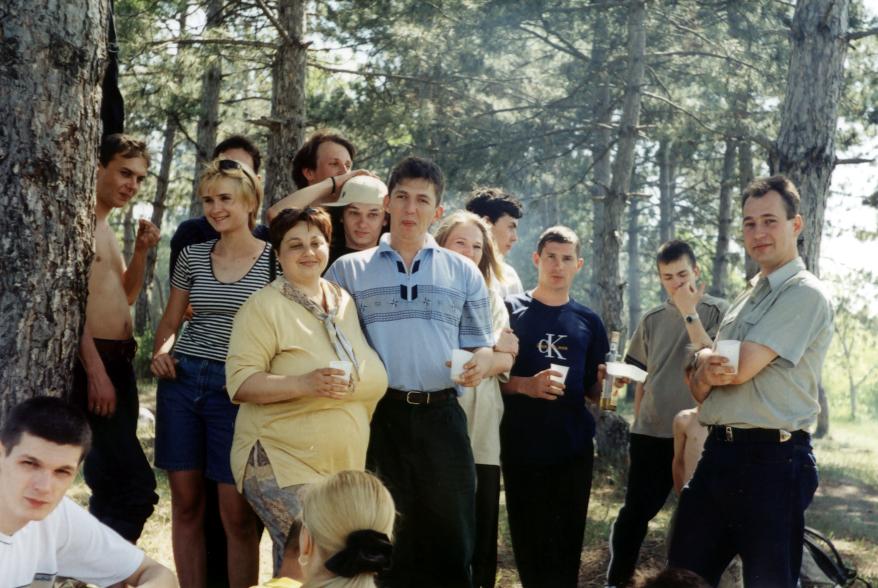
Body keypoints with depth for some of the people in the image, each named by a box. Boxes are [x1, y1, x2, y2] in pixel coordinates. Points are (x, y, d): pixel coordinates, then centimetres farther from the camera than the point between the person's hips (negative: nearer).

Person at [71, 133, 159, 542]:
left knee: (111, 484, 13)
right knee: (136, 486, -16)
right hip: (92, 364, -10)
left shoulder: (106, 227, 19)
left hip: (118, 362, 10)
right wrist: (96, 371, -23)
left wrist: (141, 251, 7)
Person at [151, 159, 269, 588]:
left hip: (234, 390, -4)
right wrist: (161, 352, -4)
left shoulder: (274, 259, -2)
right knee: (185, 502, 7)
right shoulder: (192, 256, 9)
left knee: (237, 512, -4)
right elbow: (170, 321, 16)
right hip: (181, 380, 4)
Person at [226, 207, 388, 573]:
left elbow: (371, 381, 24)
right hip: (282, 464, -6)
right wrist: (304, 384, -27)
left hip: (344, 469, 6)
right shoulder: (264, 306, -8)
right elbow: (240, 382, -16)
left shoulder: (345, 301, 11)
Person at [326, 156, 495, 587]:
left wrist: (479, 364, -9)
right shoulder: (348, 269, 7)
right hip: (377, 415, -1)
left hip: (441, 417, 1)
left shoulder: (464, 273, 11)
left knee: (447, 536, 5)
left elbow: (481, 346, 13)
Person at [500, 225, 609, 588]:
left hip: (574, 447, 3)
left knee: (568, 542, 8)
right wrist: (526, 385, -19)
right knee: (529, 541, 3)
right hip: (522, 446, -2)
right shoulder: (511, 310, 1)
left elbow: (593, 390, 15)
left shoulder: (588, 322, 11)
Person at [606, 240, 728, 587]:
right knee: (634, 515, 4)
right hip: (650, 435, 3)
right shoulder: (652, 320, 10)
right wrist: (637, 426, 13)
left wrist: (689, 312, -18)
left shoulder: (718, 311, -1)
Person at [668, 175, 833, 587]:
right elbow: (699, 389, 14)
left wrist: (703, 357, 2)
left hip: (772, 461, -8)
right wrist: (707, 372, -10)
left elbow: (740, 368, -19)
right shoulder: (746, 299, 17)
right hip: (718, 455, 8)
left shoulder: (804, 295, -10)